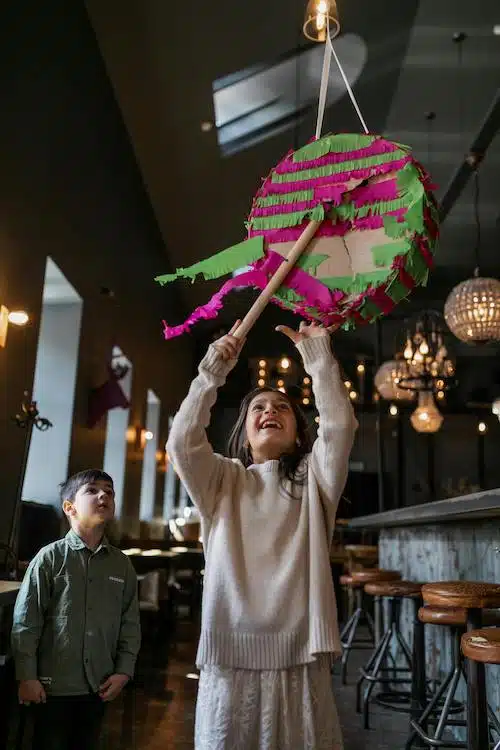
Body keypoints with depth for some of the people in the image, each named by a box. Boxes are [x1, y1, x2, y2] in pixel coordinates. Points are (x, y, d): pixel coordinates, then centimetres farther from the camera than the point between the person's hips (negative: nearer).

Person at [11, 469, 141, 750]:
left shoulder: (122, 564, 2)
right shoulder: (50, 557, -9)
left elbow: (131, 623, 6)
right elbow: (25, 621, -8)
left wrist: (124, 671, 0)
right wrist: (27, 676, -9)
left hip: (98, 685, 4)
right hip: (54, 683, -3)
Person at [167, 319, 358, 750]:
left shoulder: (313, 479, 10)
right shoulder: (222, 481, 10)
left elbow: (340, 425, -5)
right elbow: (182, 442, -7)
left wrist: (318, 355, -7)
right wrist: (213, 370, -10)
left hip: (299, 657, 0)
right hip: (231, 657, 0)